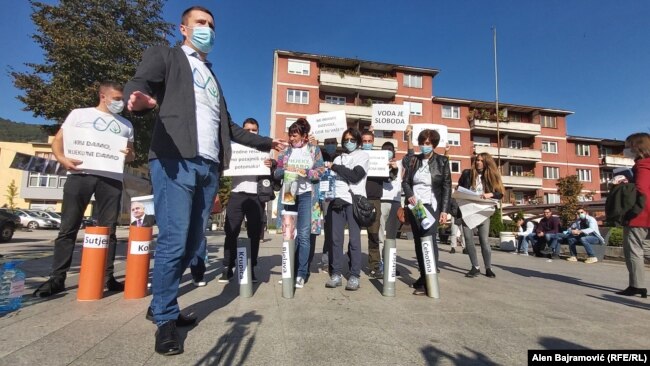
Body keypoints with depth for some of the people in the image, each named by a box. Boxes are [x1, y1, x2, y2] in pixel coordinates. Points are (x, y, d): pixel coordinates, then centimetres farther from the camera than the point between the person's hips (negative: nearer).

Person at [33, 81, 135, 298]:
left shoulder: (126, 124, 22)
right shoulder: (79, 114, 15)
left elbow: (131, 153, 23)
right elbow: (58, 140, 11)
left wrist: (129, 155, -1)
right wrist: (62, 159, -9)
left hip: (112, 178, 2)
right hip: (80, 174, -1)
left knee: (108, 229, 3)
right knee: (68, 227, 0)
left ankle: (107, 277, 9)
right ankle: (57, 278, 8)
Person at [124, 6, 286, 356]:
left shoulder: (212, 75, 30)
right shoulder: (165, 55, 14)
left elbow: (227, 125, 31)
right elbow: (137, 83, -5)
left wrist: (265, 142, 31)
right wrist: (139, 98, -31)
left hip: (209, 166, 6)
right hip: (175, 160, -6)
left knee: (191, 243, 7)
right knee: (173, 242, -10)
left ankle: (162, 303, 23)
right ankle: (165, 319, 6)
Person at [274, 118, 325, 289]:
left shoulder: (314, 150, 7)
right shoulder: (286, 151, 13)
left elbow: (321, 171, -2)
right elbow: (276, 172, 8)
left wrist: (306, 172, -18)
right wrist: (285, 170, -12)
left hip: (306, 195, -3)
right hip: (289, 194, 3)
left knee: (304, 235, -8)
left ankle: (302, 273, 0)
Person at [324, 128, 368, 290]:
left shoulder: (363, 155, 8)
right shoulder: (338, 158, 23)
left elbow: (355, 176, -7)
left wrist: (334, 167, -3)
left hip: (354, 201, -4)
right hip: (337, 201, 4)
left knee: (354, 239, -3)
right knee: (336, 238, 1)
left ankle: (354, 276, 4)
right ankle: (336, 274, 9)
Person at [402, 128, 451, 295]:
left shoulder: (442, 161, 2)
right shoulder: (412, 160, 9)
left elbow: (447, 187, 0)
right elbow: (405, 181, 8)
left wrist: (444, 210, -8)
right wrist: (409, 195, -13)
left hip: (431, 206, -3)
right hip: (414, 206, 4)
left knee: (429, 239, -14)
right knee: (418, 241, 8)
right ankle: (423, 276, 19)